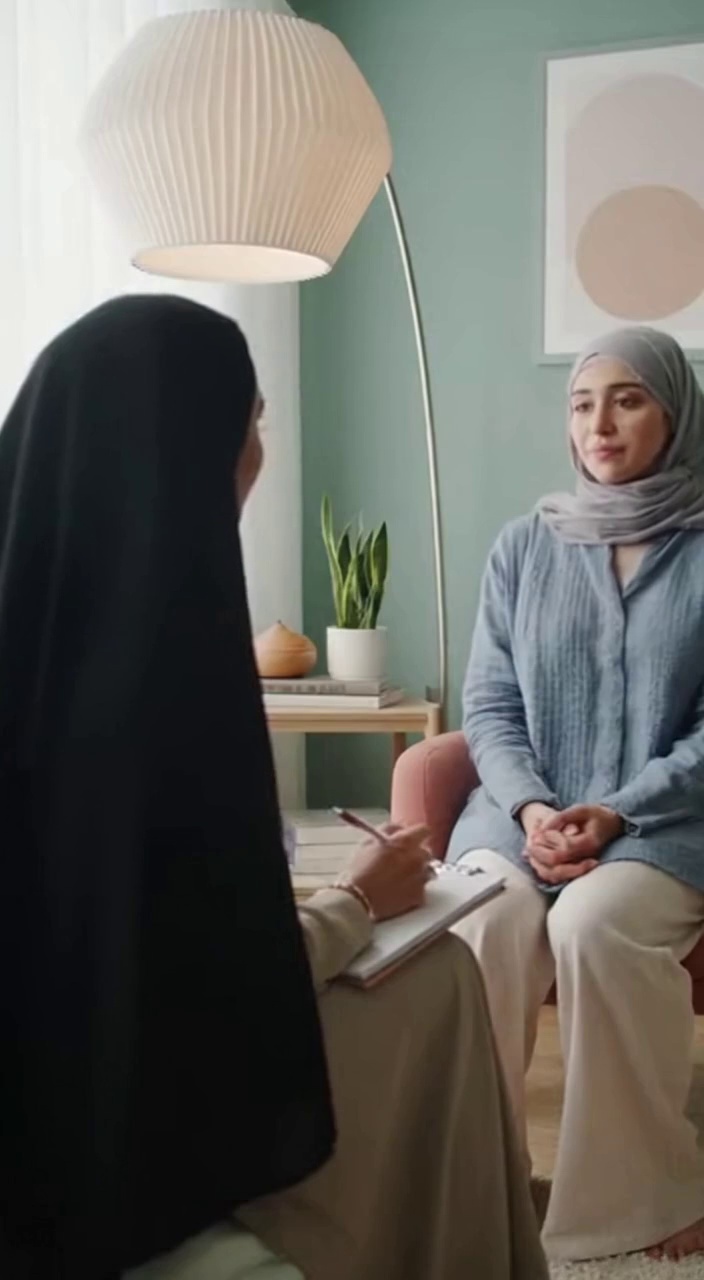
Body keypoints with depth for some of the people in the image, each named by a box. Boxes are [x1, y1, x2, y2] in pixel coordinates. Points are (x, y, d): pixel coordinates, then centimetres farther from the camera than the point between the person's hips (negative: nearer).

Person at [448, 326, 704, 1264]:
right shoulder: (524, 546, 9)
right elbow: (490, 707, 6)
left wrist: (618, 813, -16)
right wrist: (531, 809, -12)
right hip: (526, 810, 2)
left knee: (591, 926, -31)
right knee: (483, 923, -28)